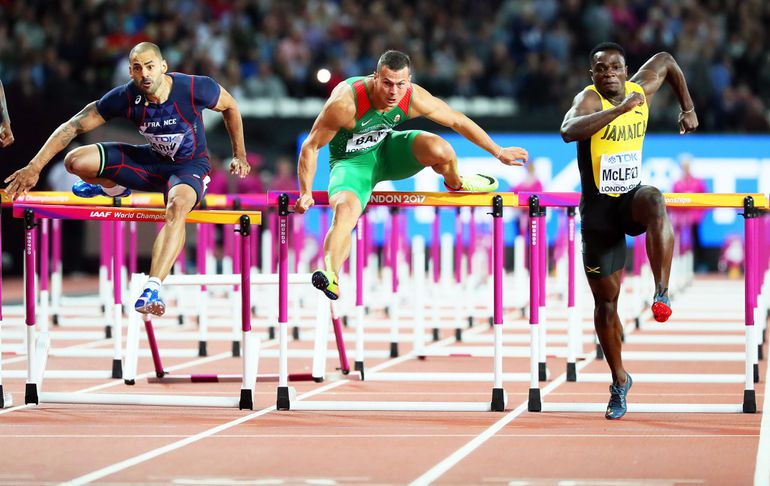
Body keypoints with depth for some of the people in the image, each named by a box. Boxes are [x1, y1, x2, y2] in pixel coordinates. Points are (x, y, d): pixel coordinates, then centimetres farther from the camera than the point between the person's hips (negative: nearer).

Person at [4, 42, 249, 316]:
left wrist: (240, 155, 2)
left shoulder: (195, 89, -25)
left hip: (190, 167, -4)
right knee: (76, 162, -13)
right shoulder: (125, 97, -20)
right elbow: (73, 126, -16)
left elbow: (230, 107, -3)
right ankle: (113, 188, 25)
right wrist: (34, 167, -22)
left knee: (178, 205, -41)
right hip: (151, 160, 4)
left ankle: (153, 289, -52)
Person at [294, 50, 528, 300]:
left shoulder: (415, 98, -20)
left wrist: (498, 152, 3)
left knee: (439, 149, -22)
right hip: (351, 162, -3)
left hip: (387, 150, 3)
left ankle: (456, 184, 13)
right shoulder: (345, 102, -32)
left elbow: (458, 121, -5)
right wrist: (306, 193, -26)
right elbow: (310, 146, -21)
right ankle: (331, 277, -45)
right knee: (345, 209, -34)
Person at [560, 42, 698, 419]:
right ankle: (619, 381, 22)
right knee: (606, 299, 4)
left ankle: (662, 292, -37)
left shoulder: (641, 90, -2)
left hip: (631, 198, 2)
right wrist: (620, 109, -42)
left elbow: (666, 60, 21)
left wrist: (687, 108, 18)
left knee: (655, 202, -38)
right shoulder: (588, 99, -16)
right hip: (598, 208, -2)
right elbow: (569, 131, -40)